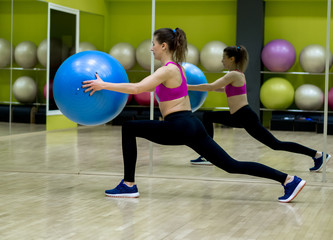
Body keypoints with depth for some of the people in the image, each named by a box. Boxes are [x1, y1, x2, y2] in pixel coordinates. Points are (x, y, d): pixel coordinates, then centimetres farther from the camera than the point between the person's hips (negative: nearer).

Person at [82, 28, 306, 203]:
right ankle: (289, 180, 0)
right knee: (232, 165, 6)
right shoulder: (176, 67, 18)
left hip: (179, 127, -9)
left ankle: (129, 185, 3)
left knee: (129, 128, 2)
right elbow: (145, 87, 30)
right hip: (192, 125, 9)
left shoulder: (168, 70, -10)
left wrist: (104, 85, -16)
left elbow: (137, 88, -22)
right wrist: (108, 85, 28)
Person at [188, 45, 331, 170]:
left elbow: (211, 87, -22)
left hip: (246, 118, -10)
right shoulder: (235, 74, 14)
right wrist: (203, 87, 24)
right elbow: (223, 89, 32)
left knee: (275, 144, -10)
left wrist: (189, 87, -14)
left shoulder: (234, 75, -15)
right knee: (207, 116, 16)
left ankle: (317, 155, -6)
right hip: (237, 117, 10)